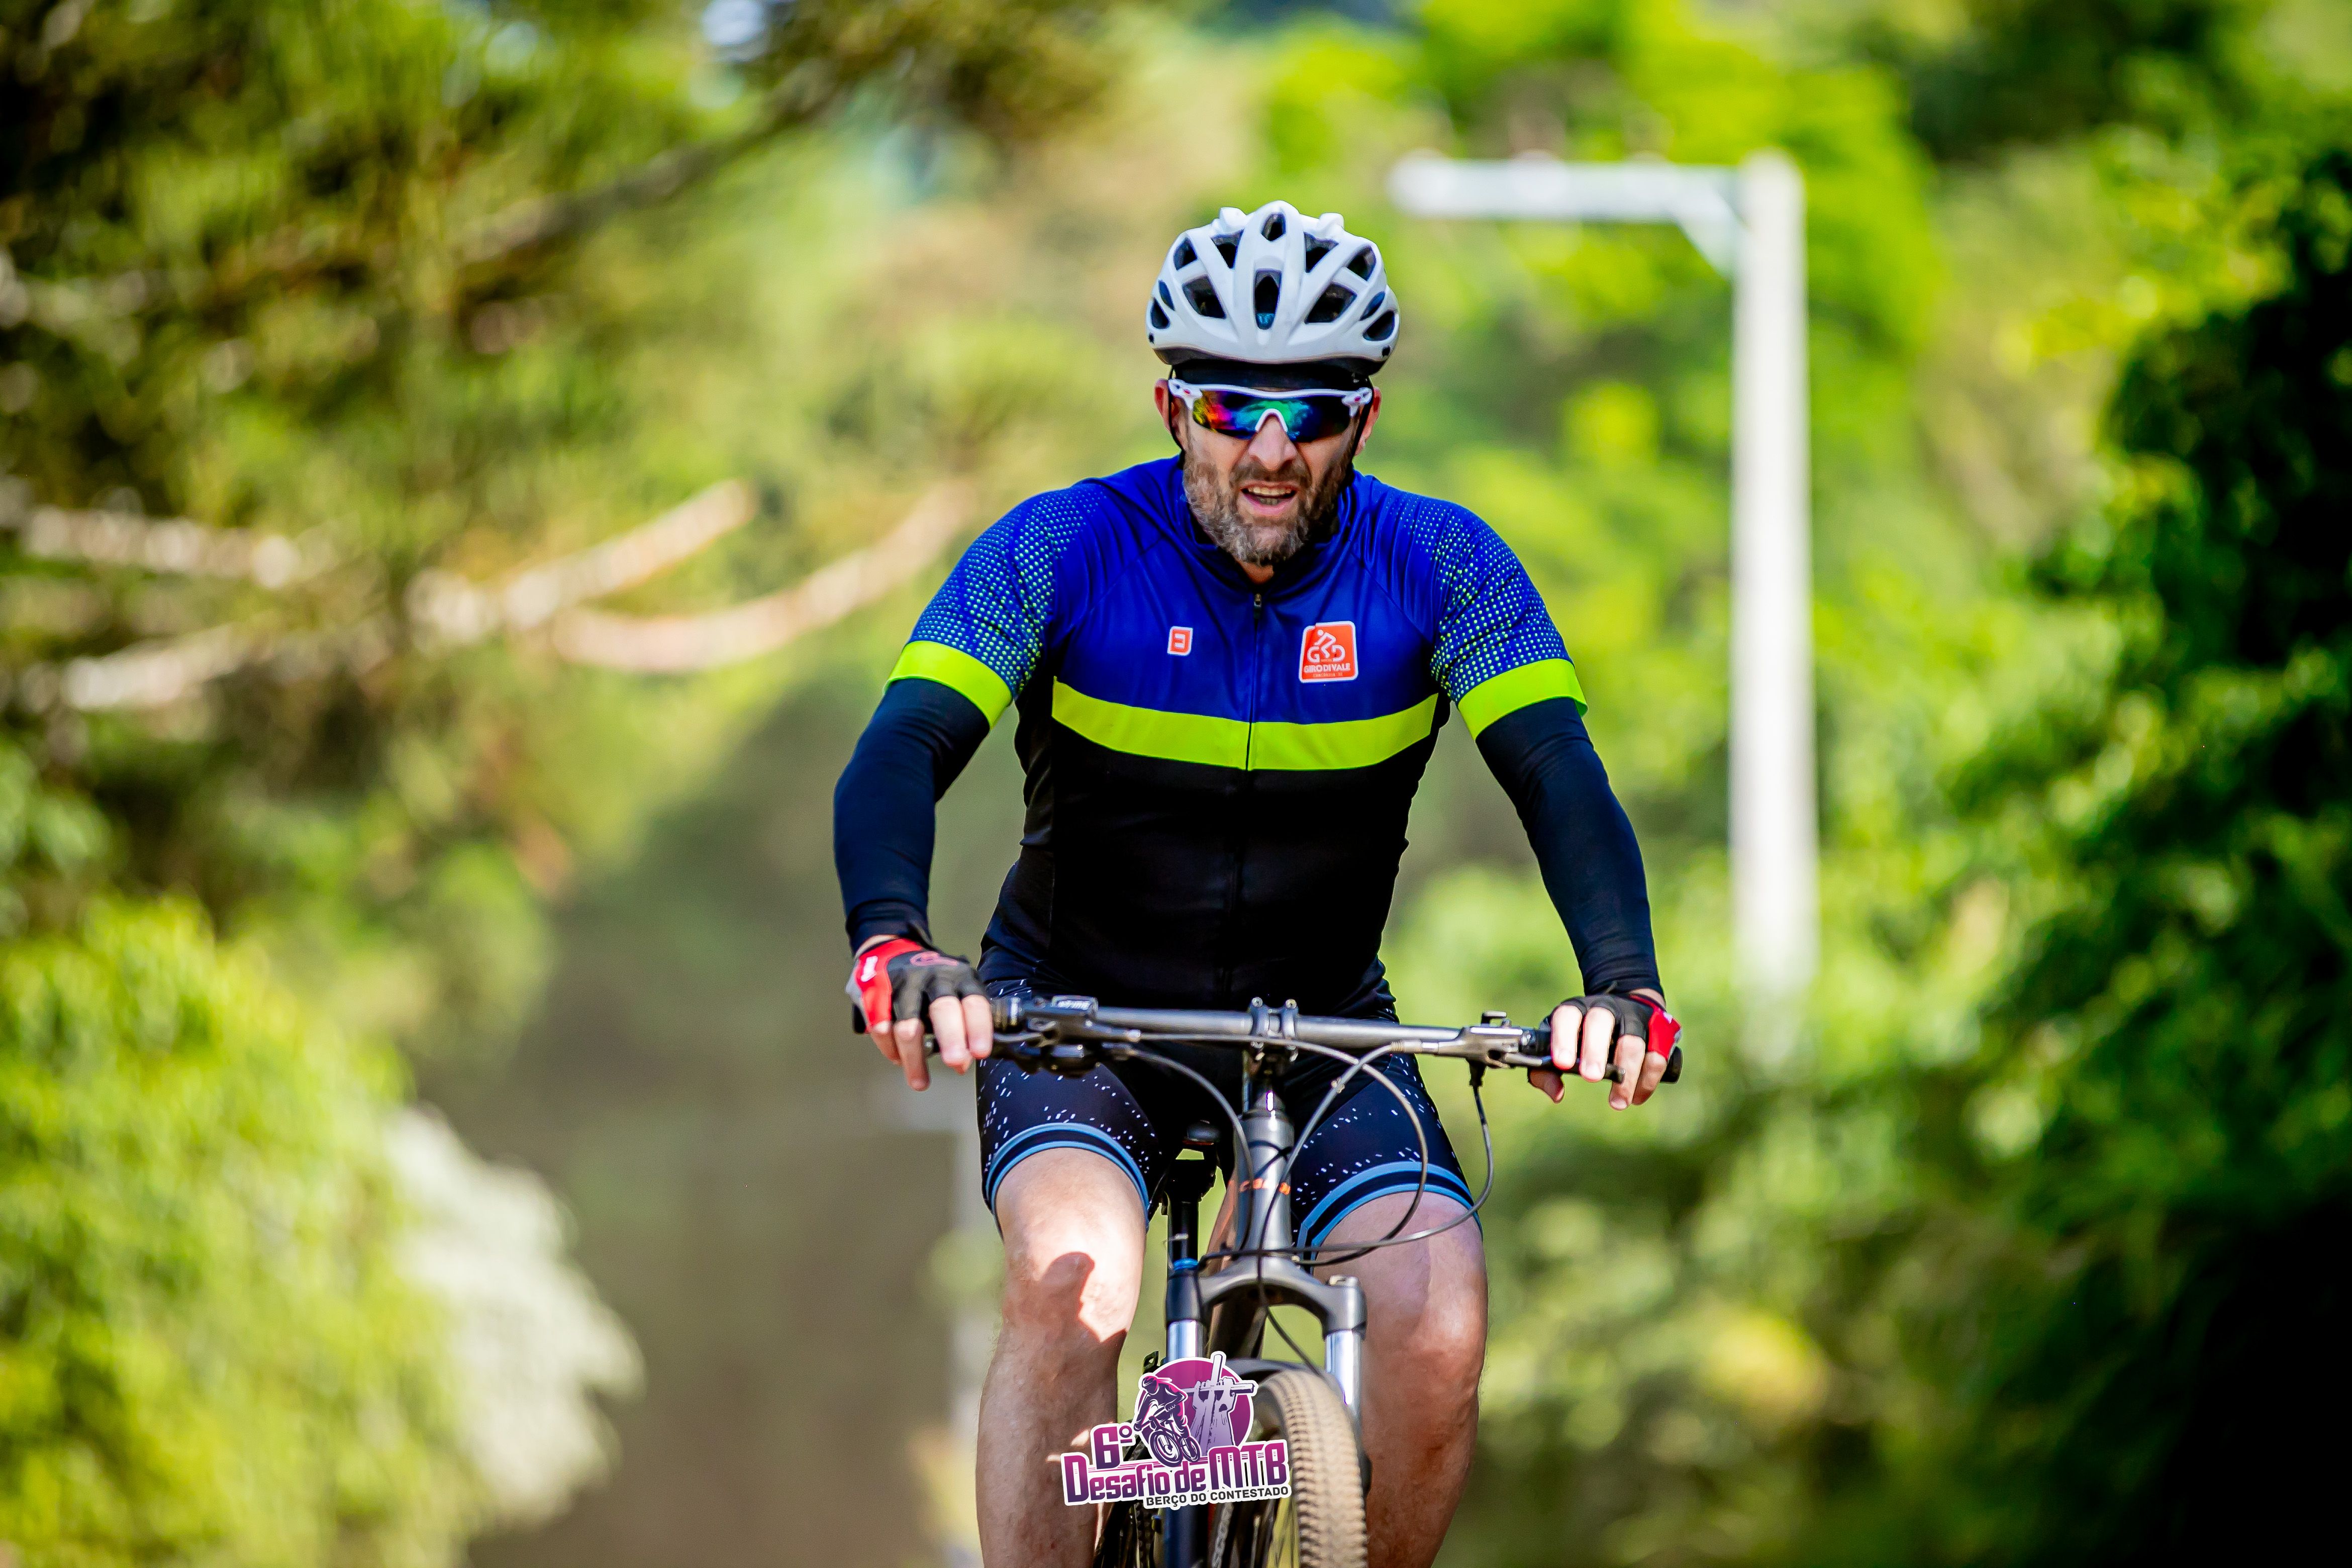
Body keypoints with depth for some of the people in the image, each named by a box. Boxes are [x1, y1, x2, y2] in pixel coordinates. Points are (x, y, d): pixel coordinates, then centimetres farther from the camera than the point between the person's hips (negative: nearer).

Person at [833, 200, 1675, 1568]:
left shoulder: (1440, 568, -13)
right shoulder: (1064, 552, -17)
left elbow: (1562, 777, -22)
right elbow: (901, 752, -28)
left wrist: (1623, 982, -42)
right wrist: (894, 943, -49)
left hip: (1322, 1023, 2)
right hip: (1080, 1009, -1)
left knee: (1440, 1328, -22)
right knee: (1073, 1286, -31)